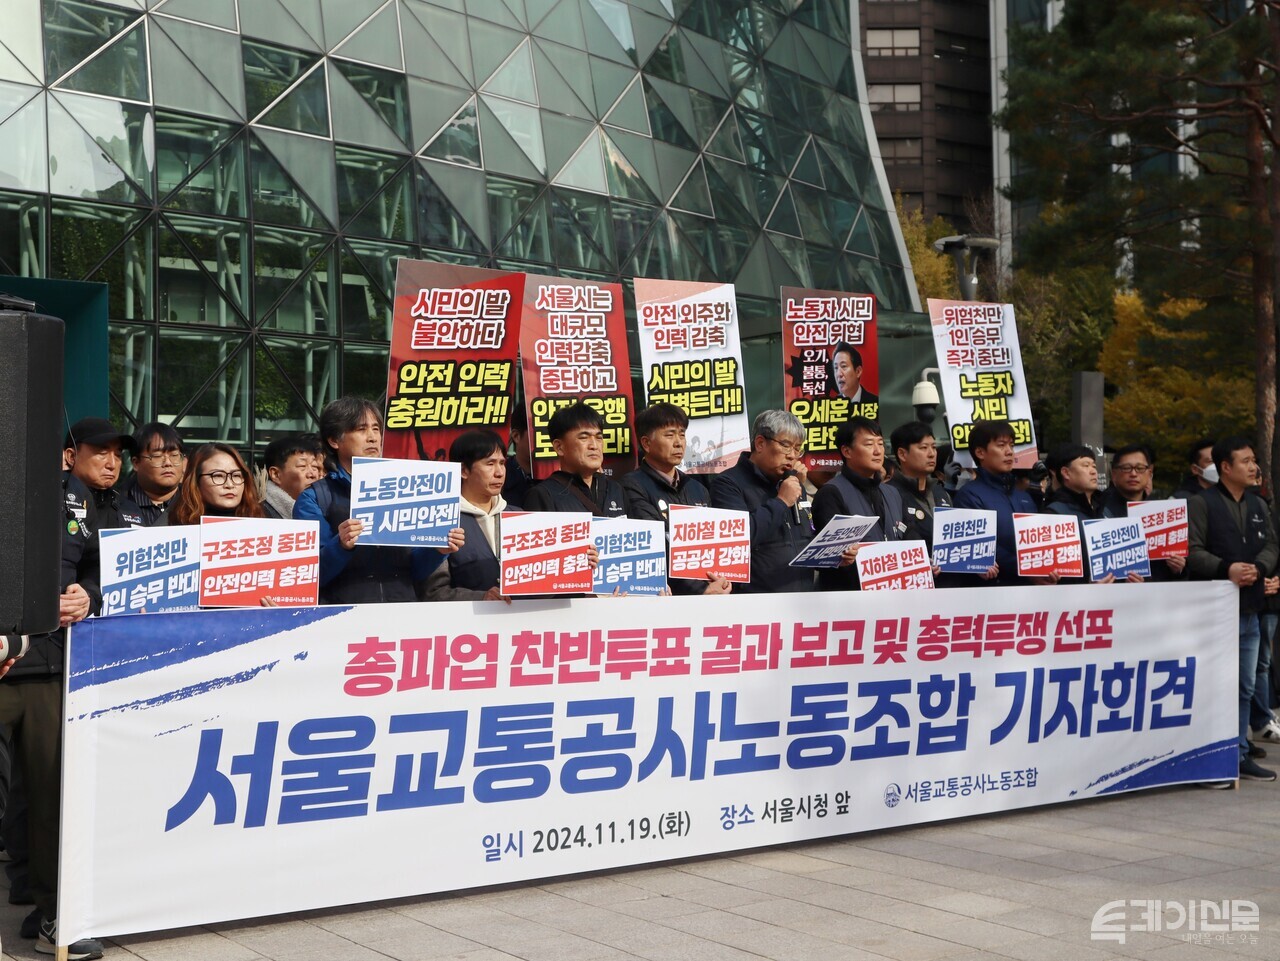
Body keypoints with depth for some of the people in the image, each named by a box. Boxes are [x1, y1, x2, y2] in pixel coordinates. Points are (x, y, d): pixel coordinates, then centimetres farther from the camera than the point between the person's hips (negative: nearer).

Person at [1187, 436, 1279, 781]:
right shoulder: (1201, 503, -6)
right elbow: (1192, 550, -13)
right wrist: (1226, 569, -25)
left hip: (1250, 609, 7)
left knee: (1245, 688, 13)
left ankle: (1239, 755, 22)